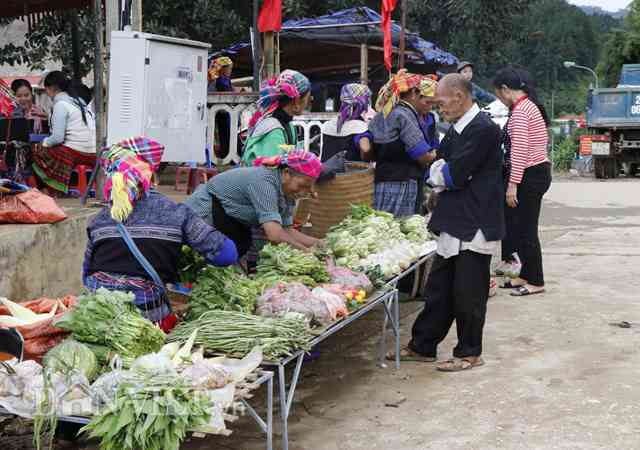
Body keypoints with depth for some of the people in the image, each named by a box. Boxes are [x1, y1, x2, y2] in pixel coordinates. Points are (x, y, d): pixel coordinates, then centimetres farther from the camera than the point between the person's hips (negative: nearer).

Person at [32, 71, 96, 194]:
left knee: (37, 155, 6)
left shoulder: (60, 104, -8)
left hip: (76, 153, -8)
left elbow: (58, 137, -13)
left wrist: (45, 142, 7)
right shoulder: (77, 100, 17)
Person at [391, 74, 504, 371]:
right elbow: (438, 171, 15)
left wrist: (440, 170, -2)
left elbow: (455, 175, -21)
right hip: (454, 224, 9)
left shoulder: (483, 130, -17)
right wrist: (443, 171, -5)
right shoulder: (457, 129, 14)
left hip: (474, 226, -9)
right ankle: (422, 347, 24)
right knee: (438, 290, 15)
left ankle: (469, 353, 16)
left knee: (467, 295, 2)